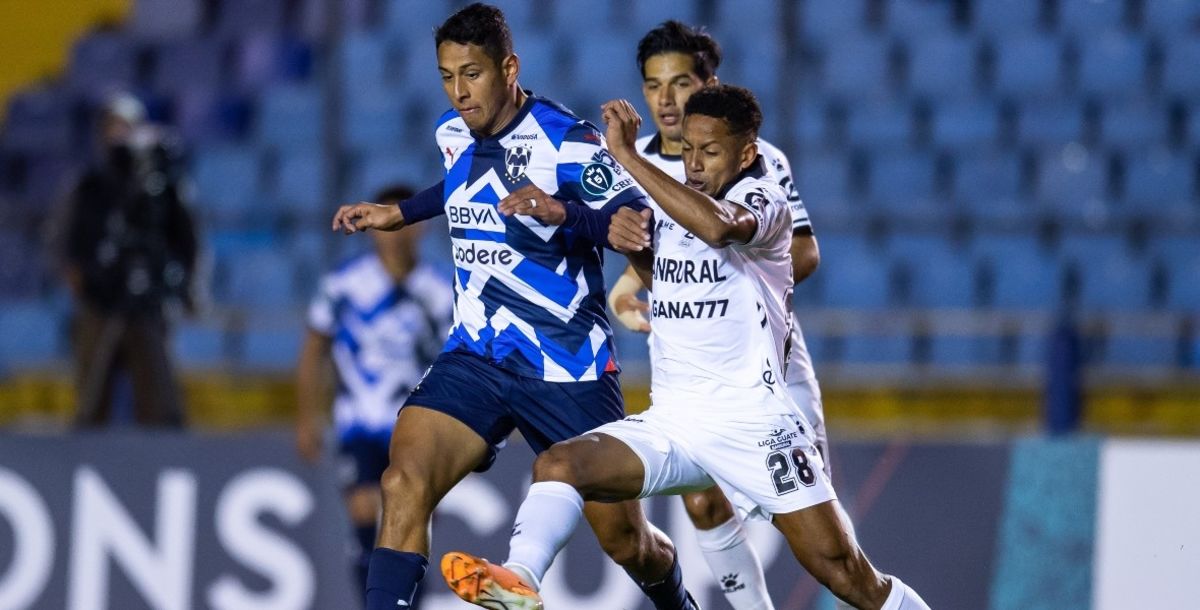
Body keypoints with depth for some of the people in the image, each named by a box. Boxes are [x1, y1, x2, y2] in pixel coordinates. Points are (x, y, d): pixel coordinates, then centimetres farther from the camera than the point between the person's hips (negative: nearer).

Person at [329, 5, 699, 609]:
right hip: (476, 356, 5)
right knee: (404, 481, -21)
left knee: (623, 537, 5)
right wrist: (399, 214, 26)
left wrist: (561, 212, -37)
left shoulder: (566, 141, -15)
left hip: (569, 367, -4)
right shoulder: (453, 135, 5)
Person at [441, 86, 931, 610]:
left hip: (751, 424, -5)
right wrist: (630, 241, 9)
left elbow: (718, 227, -34)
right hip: (669, 423, 6)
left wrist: (626, 154, -29)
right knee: (557, 464, -21)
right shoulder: (668, 203, 12)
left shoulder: (764, 200, -8)